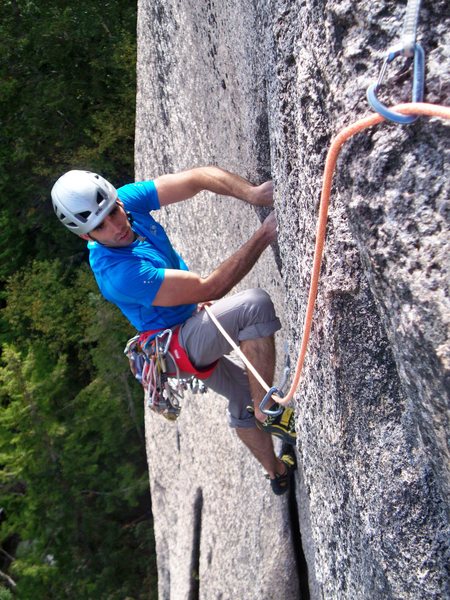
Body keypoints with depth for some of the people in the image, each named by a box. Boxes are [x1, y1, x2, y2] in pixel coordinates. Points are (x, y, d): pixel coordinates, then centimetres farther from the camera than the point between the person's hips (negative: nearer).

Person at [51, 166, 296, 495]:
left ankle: (278, 473, 45)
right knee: (255, 305, -31)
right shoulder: (118, 273, -36)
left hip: (192, 326, 9)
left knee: (243, 396, 24)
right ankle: (268, 412, -18)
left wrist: (251, 193, -36)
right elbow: (210, 288, -33)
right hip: (182, 341, -9)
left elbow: (198, 178, -19)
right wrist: (263, 236, -34)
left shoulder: (127, 199, -14)